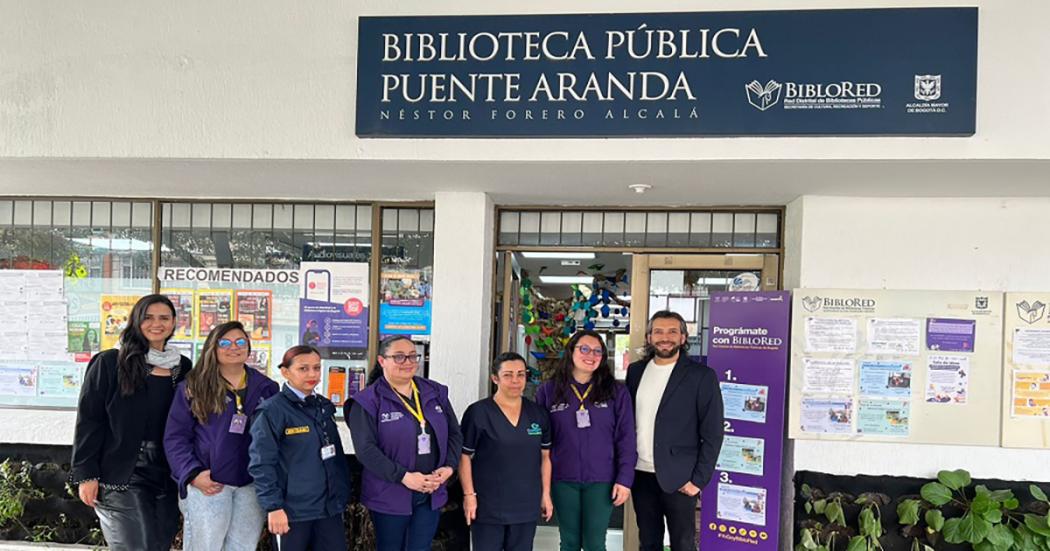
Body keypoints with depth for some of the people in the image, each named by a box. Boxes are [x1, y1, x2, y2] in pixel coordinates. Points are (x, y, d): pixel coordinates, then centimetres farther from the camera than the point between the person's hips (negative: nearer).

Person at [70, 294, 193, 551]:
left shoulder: (183, 367, 8)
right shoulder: (109, 363, -4)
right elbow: (88, 420, -5)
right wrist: (86, 474, -9)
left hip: (167, 476, 4)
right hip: (122, 475, -4)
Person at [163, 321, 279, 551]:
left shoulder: (266, 388, 9)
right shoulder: (193, 388, 1)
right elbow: (176, 436, -2)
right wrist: (192, 473, -14)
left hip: (253, 486, 3)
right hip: (208, 484, -2)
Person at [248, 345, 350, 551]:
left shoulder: (324, 406, 10)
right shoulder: (272, 410, -11)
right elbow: (261, 464, -14)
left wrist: (343, 494, 12)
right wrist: (273, 506, -17)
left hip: (329, 506, 6)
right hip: (293, 510, -6)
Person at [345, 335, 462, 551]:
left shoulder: (436, 393, 7)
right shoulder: (368, 401, -8)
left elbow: (455, 434, 10)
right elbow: (365, 449, -16)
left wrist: (448, 467, -7)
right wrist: (403, 476, -22)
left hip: (432, 493, 4)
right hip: (390, 495, -4)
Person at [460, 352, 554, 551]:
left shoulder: (538, 413, 5)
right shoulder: (478, 412, -8)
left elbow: (544, 456, 11)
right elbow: (464, 457, -6)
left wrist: (546, 493, 8)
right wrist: (469, 495, -9)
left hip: (526, 505, 4)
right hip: (488, 506, -4)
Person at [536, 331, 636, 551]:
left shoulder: (617, 391, -1)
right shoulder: (549, 390, 1)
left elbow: (626, 439, 0)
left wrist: (624, 479, -6)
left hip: (601, 480, -1)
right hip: (563, 479, 1)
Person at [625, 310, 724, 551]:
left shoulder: (702, 376, -7)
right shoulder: (636, 371, 6)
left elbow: (712, 434, -7)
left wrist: (699, 479, -11)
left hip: (678, 478, -4)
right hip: (640, 475, 4)